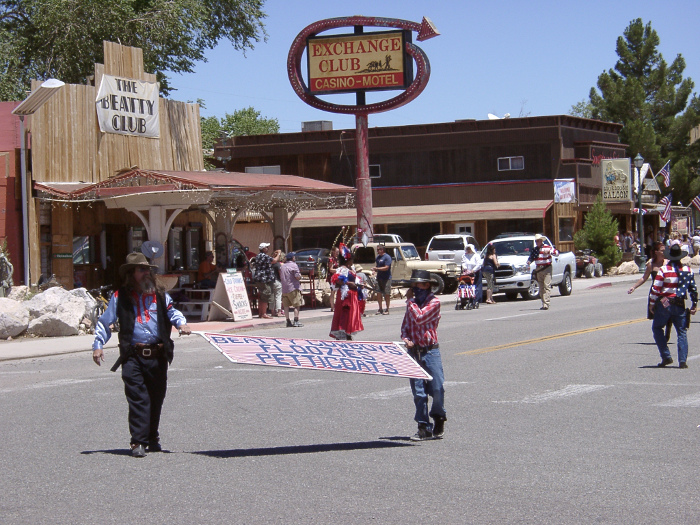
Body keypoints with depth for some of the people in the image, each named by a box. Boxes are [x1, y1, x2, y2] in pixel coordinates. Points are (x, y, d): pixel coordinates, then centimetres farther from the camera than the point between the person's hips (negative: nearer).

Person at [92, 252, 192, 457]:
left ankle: (152, 438, 27)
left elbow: (172, 311, 16)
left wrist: (181, 323, -7)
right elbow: (104, 322, 10)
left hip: (158, 356, 3)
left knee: (156, 398, 11)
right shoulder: (120, 297, 7)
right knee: (138, 399, -11)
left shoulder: (160, 296, 14)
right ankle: (138, 442, -9)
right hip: (133, 356, -3)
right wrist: (98, 345, 0)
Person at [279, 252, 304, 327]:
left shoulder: (282, 266, 12)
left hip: (284, 289, 7)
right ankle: (296, 321, -9)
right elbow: (297, 277, -15)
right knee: (297, 305, -3)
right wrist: (300, 275, 5)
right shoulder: (294, 265, -9)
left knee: (286, 306, 9)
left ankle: (288, 321, 11)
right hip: (293, 288, -7)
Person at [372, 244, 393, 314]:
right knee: (378, 293, 5)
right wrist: (374, 270, 0)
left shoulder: (387, 257, -11)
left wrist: (377, 269, -20)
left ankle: (387, 309, 6)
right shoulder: (378, 257, 12)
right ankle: (380, 309, 15)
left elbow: (386, 267, -17)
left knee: (387, 294, -1)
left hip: (386, 279, -7)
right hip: (379, 278, 7)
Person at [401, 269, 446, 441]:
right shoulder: (412, 304, 16)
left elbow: (419, 318, -17)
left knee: (437, 388, -7)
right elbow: (405, 326, 17)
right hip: (413, 351, 5)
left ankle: (438, 417, 19)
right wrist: (406, 339, -4)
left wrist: (410, 300, -4)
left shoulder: (434, 302, -3)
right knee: (418, 392, 2)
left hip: (430, 350, -5)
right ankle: (424, 428, 7)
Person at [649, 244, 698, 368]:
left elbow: (655, 288, -9)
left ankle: (666, 357, 3)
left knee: (657, 328, 13)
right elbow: (693, 289, 8)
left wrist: (652, 304, 1)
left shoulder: (664, 269, -8)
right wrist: (694, 305, 17)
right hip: (680, 305, 3)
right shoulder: (688, 270, 3)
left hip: (664, 303, -3)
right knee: (682, 332, 10)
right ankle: (682, 360, -1)